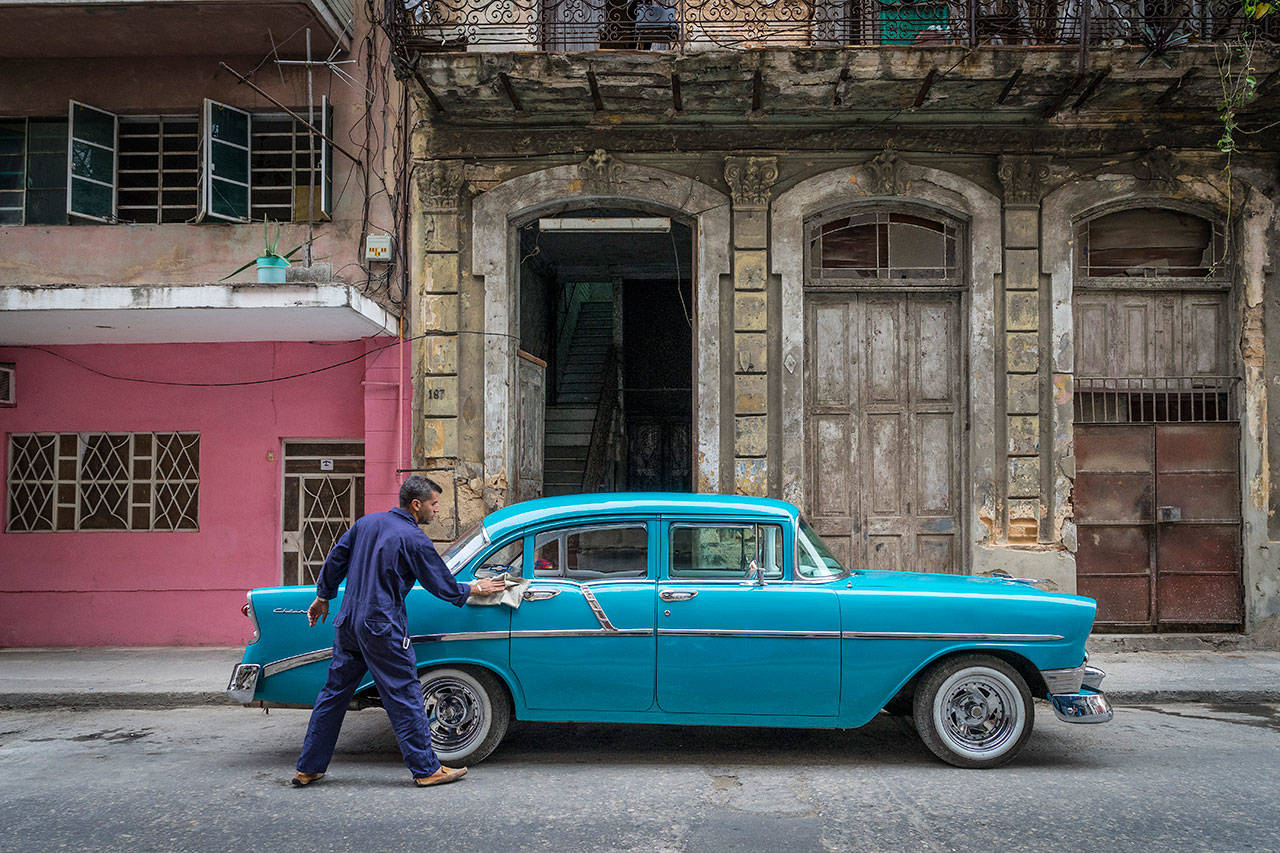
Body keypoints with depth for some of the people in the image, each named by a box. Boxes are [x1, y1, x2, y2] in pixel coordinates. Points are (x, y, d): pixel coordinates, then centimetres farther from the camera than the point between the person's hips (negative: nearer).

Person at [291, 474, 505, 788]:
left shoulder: (367, 522, 8)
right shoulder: (414, 540, -12)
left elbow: (335, 559, 14)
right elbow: (444, 587, -6)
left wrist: (323, 597, 26)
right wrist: (475, 589, 11)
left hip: (348, 623, 7)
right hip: (383, 629, -7)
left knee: (334, 692, 14)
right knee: (404, 698, 1)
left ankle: (308, 769, 21)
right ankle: (426, 769, 9)